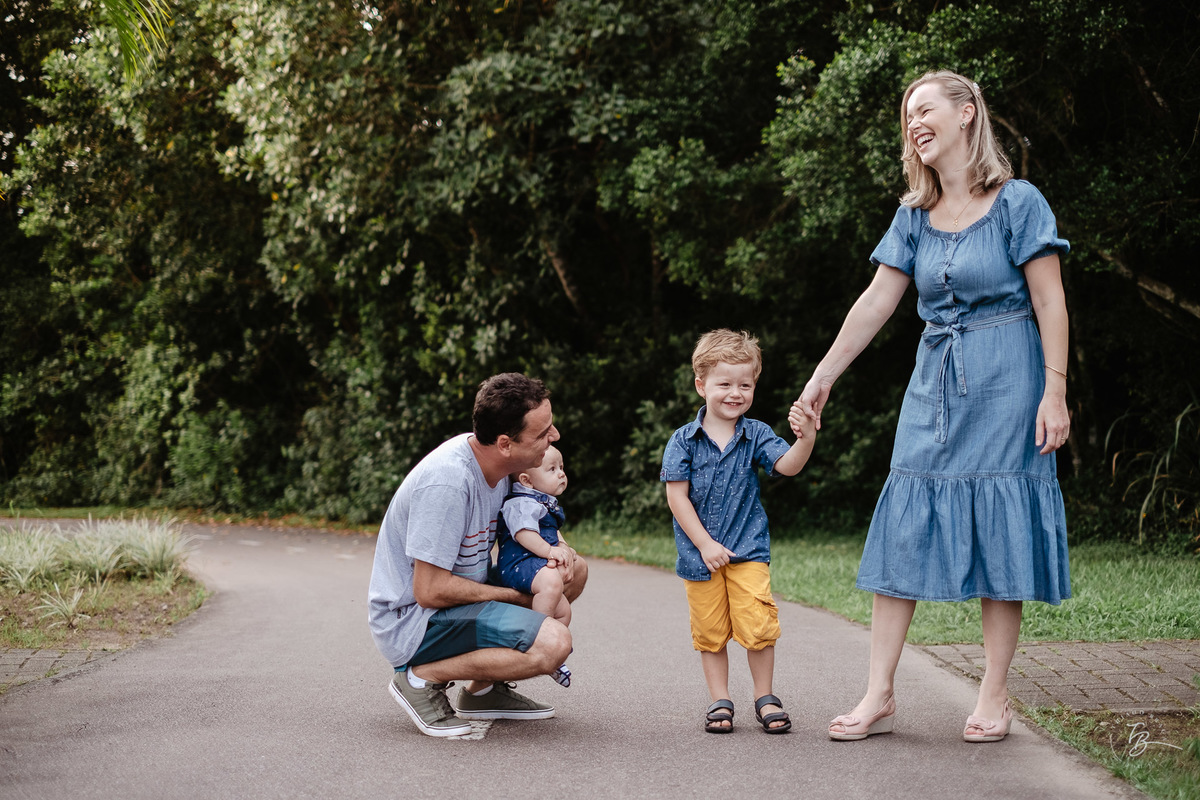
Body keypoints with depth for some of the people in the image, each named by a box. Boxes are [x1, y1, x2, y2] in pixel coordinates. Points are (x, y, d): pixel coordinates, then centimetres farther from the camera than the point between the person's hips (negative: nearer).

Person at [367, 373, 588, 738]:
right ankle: (423, 678, -9)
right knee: (553, 643, -26)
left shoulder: (494, 460, 0)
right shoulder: (448, 481, -29)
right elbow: (430, 592, -26)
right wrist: (514, 597, -15)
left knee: (574, 570, 9)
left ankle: (486, 689, 10)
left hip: (454, 595, 10)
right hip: (412, 622, -10)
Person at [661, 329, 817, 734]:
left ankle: (765, 698, 12)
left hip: (749, 549, 0)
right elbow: (677, 496, -7)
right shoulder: (684, 440, -4)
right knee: (710, 632, 8)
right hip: (700, 553, 0)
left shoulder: (756, 435, 0)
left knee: (757, 626, -6)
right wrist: (705, 544, -11)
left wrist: (806, 439, -36)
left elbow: (786, 465, -16)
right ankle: (719, 701, 21)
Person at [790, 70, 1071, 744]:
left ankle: (995, 697, 7)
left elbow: (1050, 302, -7)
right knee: (903, 526, -1)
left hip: (1004, 381, -5)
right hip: (935, 379, 5)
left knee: (999, 529, -3)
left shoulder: (1017, 202, -5)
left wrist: (1054, 392, -14)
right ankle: (880, 697, 2)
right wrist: (822, 379, 8)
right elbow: (877, 302, 10)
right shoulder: (915, 215, 10)